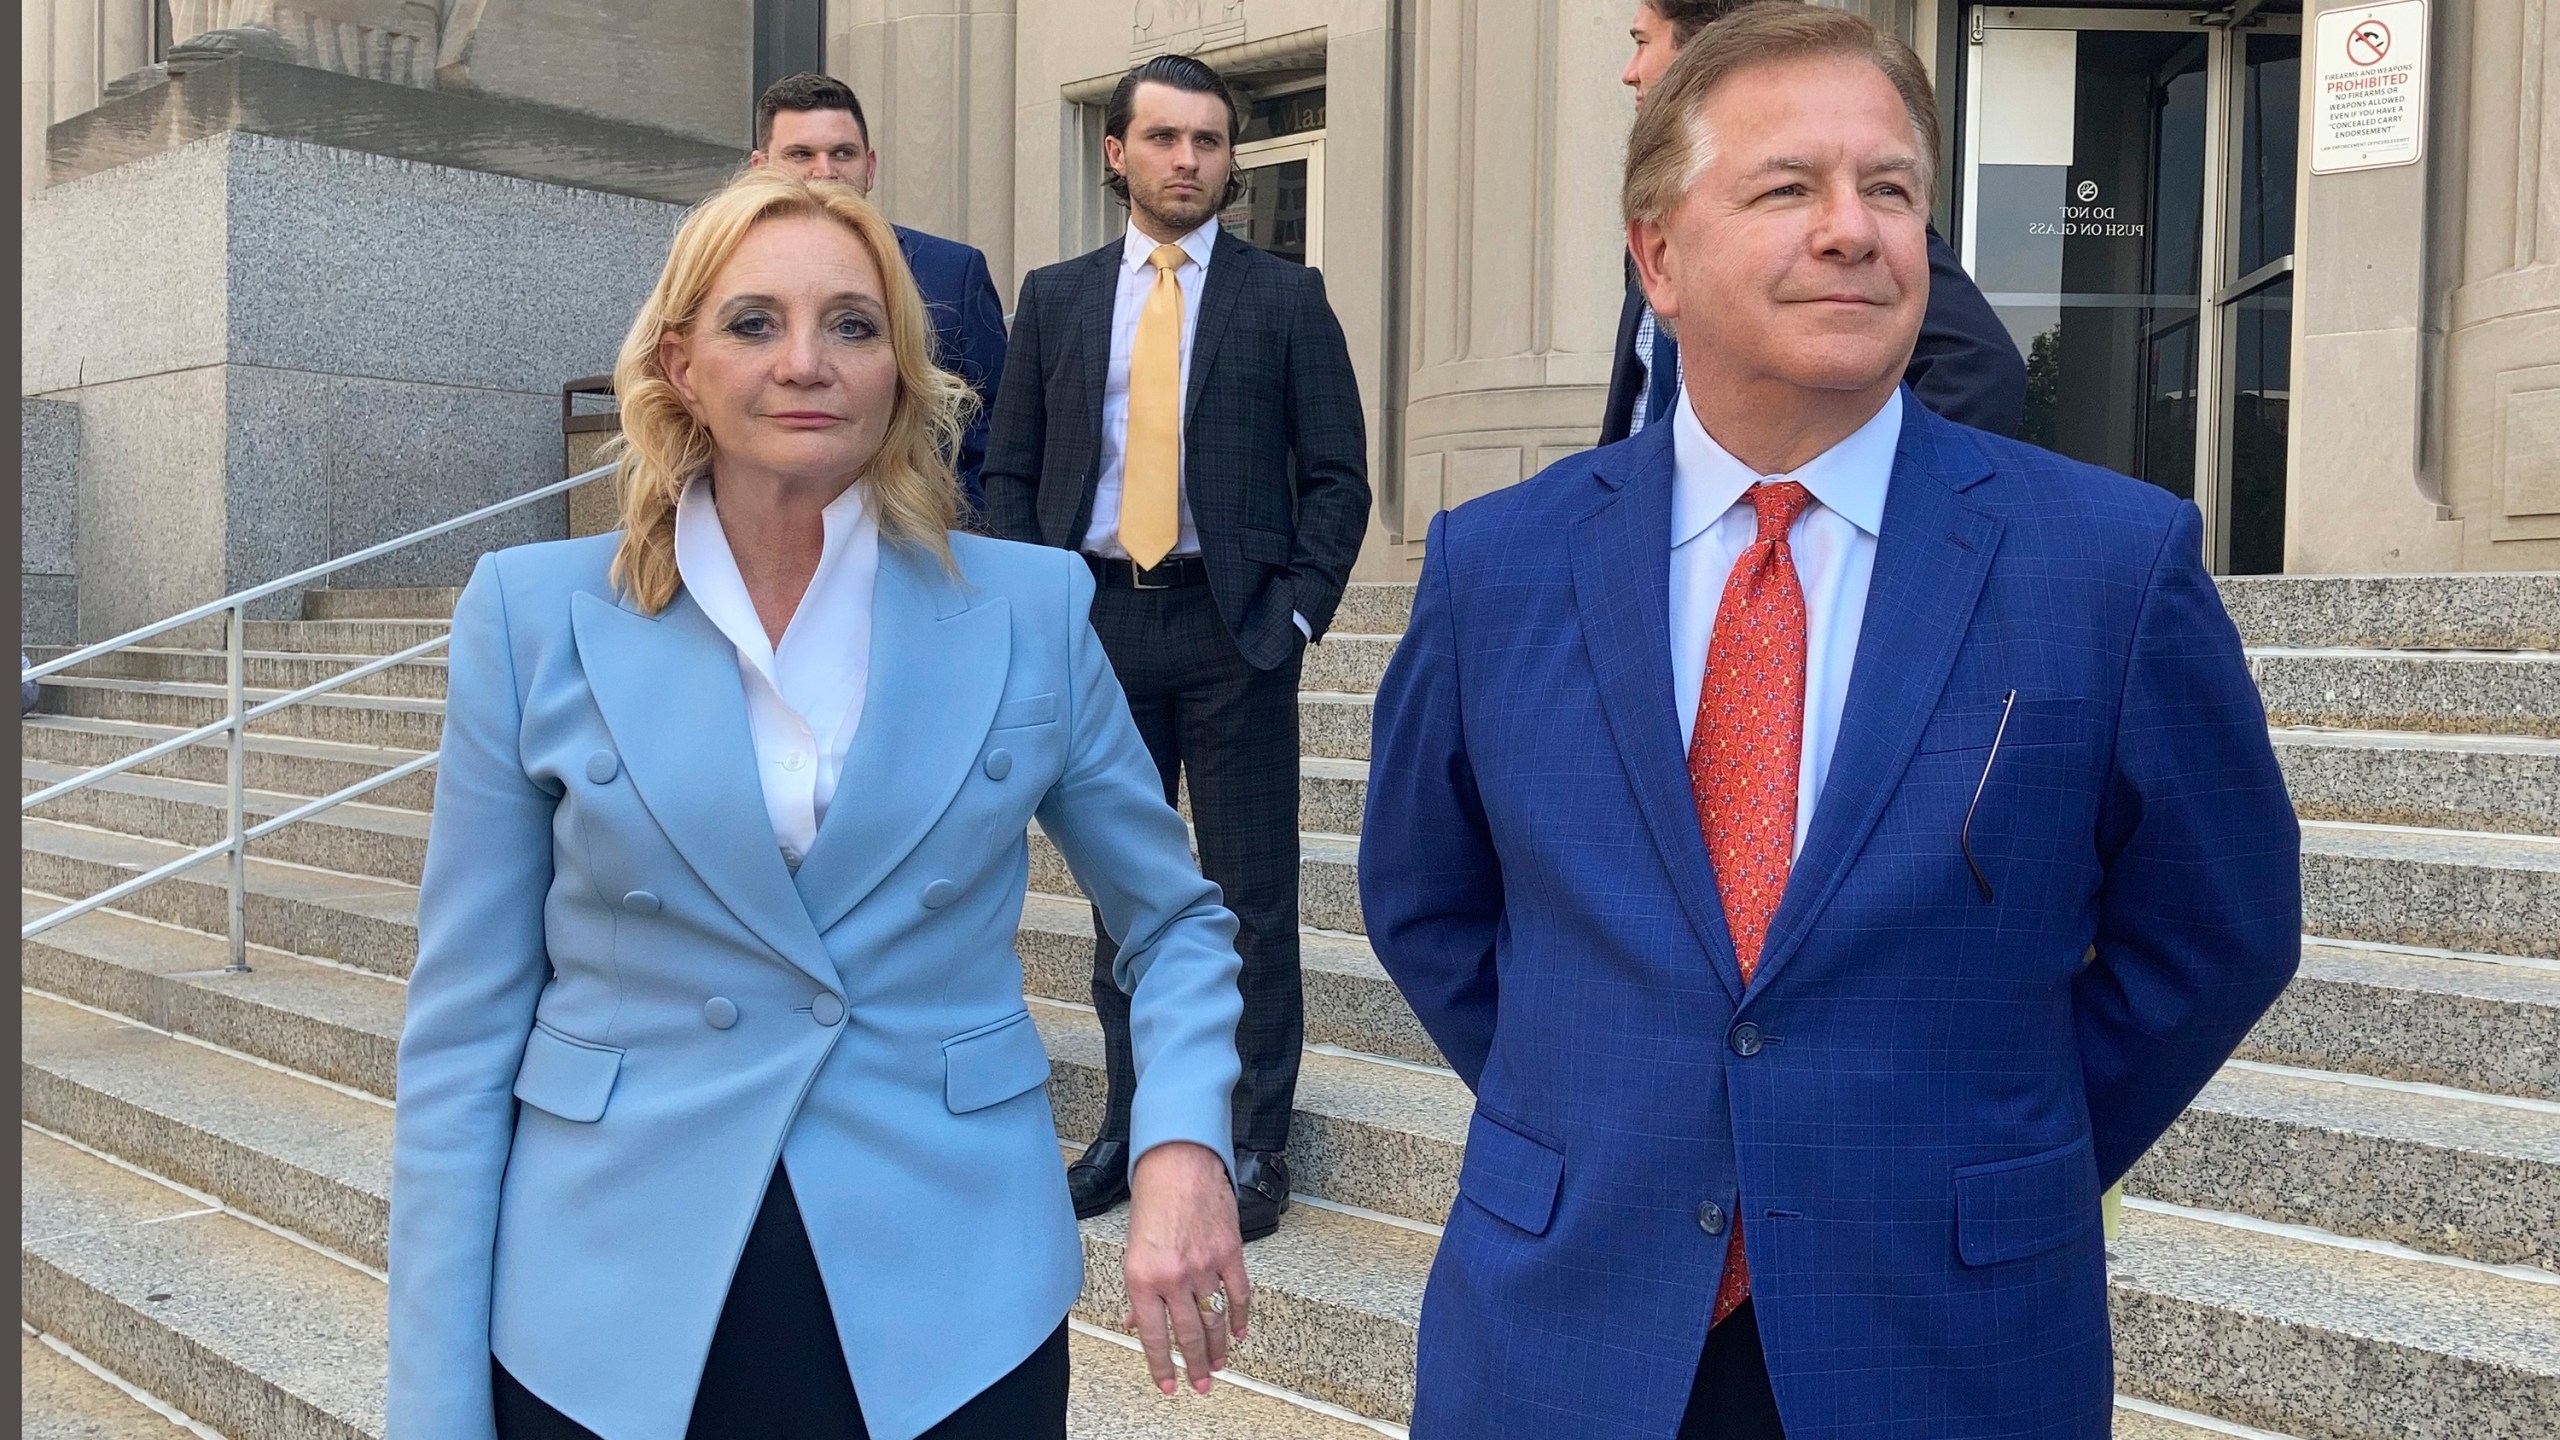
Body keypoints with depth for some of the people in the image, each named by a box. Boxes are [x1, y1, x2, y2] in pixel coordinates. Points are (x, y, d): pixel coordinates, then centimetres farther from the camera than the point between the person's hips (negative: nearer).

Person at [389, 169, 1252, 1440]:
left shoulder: (1030, 610, -3)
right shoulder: (534, 616, -4)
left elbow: (1175, 923, 8)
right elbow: (464, 1029, -1)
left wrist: (1182, 1147, -10)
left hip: (951, 1319, 1)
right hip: (608, 1331, 0)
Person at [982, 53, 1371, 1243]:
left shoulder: (1286, 298, 4)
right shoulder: (1054, 297, 11)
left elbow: (1337, 476, 1)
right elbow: (1012, 473, 11)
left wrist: (1294, 613, -9)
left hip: (1231, 628, -3)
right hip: (1096, 621, 3)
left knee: (1253, 900, 1)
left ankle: (1258, 1145, 12)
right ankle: (1130, 1127, 23)